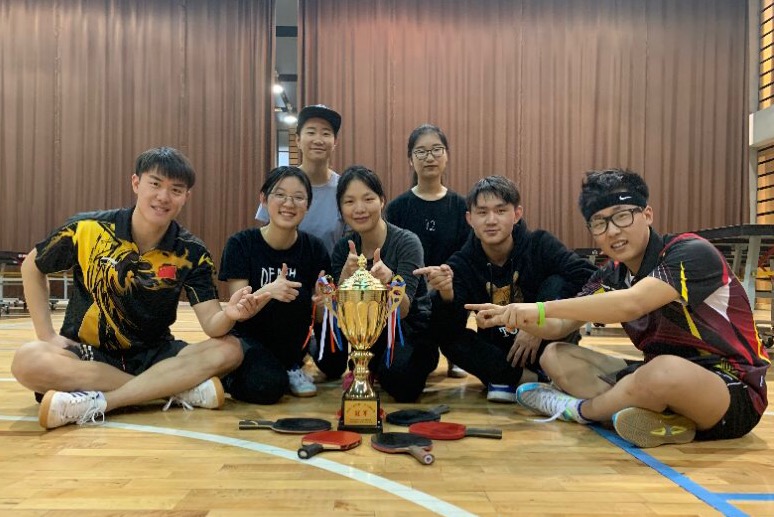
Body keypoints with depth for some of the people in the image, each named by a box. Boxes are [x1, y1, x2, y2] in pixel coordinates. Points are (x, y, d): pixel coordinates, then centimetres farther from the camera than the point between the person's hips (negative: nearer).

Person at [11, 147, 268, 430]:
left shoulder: (192, 254, -8)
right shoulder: (87, 229, -10)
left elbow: (211, 324, -16)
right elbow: (32, 267, 8)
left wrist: (229, 315, -40)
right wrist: (47, 334, -2)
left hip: (153, 356, 1)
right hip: (87, 354, 0)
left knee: (228, 349, -23)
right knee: (27, 360, -32)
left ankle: (97, 402, -26)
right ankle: (177, 388, -25)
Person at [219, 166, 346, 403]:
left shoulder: (314, 249, -6)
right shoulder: (241, 244, -12)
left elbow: (319, 317, -5)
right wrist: (267, 291, -38)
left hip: (289, 343, 3)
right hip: (248, 338, -2)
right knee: (267, 386, -32)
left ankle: (290, 367, -1)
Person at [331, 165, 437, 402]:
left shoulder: (407, 243, -17)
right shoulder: (343, 250, -4)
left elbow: (402, 311, -25)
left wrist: (388, 280, -46)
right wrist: (346, 275, -32)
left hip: (412, 334, -3)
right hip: (369, 336, 3)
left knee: (401, 386, -31)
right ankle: (372, 366, 4)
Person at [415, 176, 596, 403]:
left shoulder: (540, 245, -12)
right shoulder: (462, 264, -10)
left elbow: (587, 275, -26)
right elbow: (448, 332, -20)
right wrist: (446, 295, -42)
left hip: (545, 347, -1)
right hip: (500, 355, 2)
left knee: (556, 283, -22)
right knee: (451, 340, -23)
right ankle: (536, 380, -20)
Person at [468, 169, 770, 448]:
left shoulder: (691, 253, -18)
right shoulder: (611, 276, 2)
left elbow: (631, 304, -36)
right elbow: (560, 328, 5)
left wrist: (541, 309, -33)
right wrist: (511, 316, -13)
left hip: (735, 392, -6)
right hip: (659, 379, 7)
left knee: (664, 370, -40)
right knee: (555, 357, -1)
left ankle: (577, 409, -10)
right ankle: (655, 416, -21)